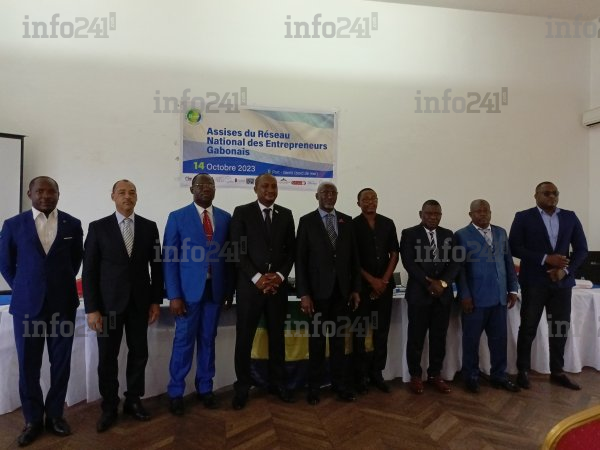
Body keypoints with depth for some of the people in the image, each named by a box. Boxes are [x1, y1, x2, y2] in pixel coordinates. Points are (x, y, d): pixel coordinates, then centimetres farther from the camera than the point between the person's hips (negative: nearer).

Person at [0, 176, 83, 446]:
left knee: (61, 362, 8)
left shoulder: (72, 225, 2)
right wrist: (23, 289, 10)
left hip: (63, 303, 1)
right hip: (27, 304, 0)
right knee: (28, 365, 7)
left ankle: (55, 414, 24)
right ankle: (33, 420, 22)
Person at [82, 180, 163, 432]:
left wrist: (156, 300, 1)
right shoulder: (98, 227, -2)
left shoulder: (149, 227, 3)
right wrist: (91, 308, -9)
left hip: (140, 302, 2)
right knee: (107, 357, 7)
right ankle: (109, 407, 24)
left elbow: (156, 266, 5)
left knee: (139, 353, 9)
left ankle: (133, 401, 27)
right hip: (109, 302, -1)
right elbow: (89, 270, -4)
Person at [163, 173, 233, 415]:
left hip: (215, 288, 3)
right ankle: (176, 393, 21)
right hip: (189, 289, -2)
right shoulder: (177, 217, -2)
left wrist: (230, 288, 6)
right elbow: (169, 258, -5)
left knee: (208, 340, 12)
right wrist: (174, 295, -10)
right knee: (184, 341, 5)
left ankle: (205, 388, 27)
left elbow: (229, 255, 8)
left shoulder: (225, 218, 7)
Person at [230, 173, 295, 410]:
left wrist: (280, 275, -7)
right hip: (250, 284, -3)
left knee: (277, 335, 12)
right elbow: (237, 249, -6)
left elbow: (291, 249, 8)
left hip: (278, 284, 3)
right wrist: (256, 277, -13)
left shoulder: (286, 214, 9)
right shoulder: (242, 212, -1)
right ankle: (242, 386, 20)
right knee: (244, 338, 5)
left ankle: (277, 383, 27)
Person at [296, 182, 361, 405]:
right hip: (318, 290, -2)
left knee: (339, 338, 10)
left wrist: (355, 288, 2)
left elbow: (353, 256, 7)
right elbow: (300, 259, -5)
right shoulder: (307, 221, -1)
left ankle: (341, 384, 21)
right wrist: (303, 293, -11)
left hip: (342, 290, 3)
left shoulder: (347, 221, 8)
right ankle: (314, 386, 20)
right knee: (317, 339, 8)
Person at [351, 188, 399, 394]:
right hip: (362, 285, -3)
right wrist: (372, 280, -9)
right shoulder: (353, 225, -1)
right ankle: (359, 376, 12)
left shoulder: (388, 223, 9)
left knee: (382, 331, 7)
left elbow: (394, 253, 7)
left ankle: (376, 373, 18)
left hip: (385, 284, 3)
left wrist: (384, 279, -4)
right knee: (359, 332, 3)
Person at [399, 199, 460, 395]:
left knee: (439, 337, 10)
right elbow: (409, 263, -11)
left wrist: (443, 282, -13)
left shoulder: (448, 235, 11)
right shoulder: (409, 234, -2)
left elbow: (454, 263, 3)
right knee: (416, 337, 4)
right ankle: (415, 375, 18)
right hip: (419, 293, -4)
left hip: (443, 294, 4)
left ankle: (435, 374, 24)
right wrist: (429, 283, -17)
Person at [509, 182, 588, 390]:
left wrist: (566, 270, -9)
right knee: (528, 328, 4)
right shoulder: (523, 217, -2)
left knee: (560, 328, 9)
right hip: (534, 281, -3)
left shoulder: (570, 217, 8)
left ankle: (557, 372, 24)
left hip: (562, 282, 3)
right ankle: (523, 371, 17)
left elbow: (581, 249, 6)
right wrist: (545, 259, -18)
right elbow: (515, 247, -9)